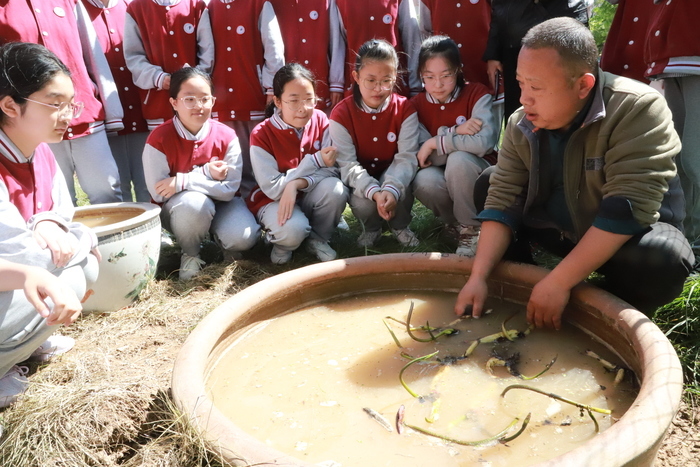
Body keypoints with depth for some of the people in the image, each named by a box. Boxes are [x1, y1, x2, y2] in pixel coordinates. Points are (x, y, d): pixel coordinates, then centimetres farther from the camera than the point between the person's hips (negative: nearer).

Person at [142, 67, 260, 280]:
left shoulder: (226, 136, -15)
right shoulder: (158, 139, -18)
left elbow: (229, 189, -18)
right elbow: (159, 193, -21)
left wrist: (183, 181, -28)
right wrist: (206, 173, -27)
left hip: (220, 204, 1)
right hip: (178, 209, -1)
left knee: (243, 237, -28)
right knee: (194, 202, -37)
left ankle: (223, 241, 12)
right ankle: (190, 254, -5)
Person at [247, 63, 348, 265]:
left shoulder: (320, 121, -9)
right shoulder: (261, 135, -19)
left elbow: (332, 170, -14)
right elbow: (272, 188, -22)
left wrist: (296, 184, -31)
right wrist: (316, 161, -24)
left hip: (310, 197, 4)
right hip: (273, 201, -3)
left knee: (335, 188, -29)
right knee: (293, 228, -35)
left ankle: (318, 239, -1)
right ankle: (282, 244, 4)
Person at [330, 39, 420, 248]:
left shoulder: (405, 109, -12)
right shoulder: (341, 114, -16)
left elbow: (407, 157, -21)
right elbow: (348, 164, -22)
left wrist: (391, 189, -42)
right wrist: (374, 192, -40)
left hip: (394, 176, 1)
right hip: (361, 183, 0)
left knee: (399, 190, -33)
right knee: (363, 203, -32)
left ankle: (400, 226, 3)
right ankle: (371, 228, 8)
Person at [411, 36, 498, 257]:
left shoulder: (478, 94, -13)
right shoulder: (416, 105, -4)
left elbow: (485, 142, -30)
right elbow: (421, 158, -15)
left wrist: (435, 143, -25)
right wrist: (456, 132, -26)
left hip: (477, 176, -2)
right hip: (440, 177, 2)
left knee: (459, 159, -35)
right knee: (424, 181, -32)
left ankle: (472, 228, -13)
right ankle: (457, 223, -2)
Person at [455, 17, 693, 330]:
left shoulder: (638, 109, -26)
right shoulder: (521, 123, -10)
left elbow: (628, 209, -33)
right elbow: (502, 199, -13)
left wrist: (558, 282, -35)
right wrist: (479, 276, -24)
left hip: (630, 234, -4)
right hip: (560, 228, 5)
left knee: (661, 257, -37)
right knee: (485, 184, -4)